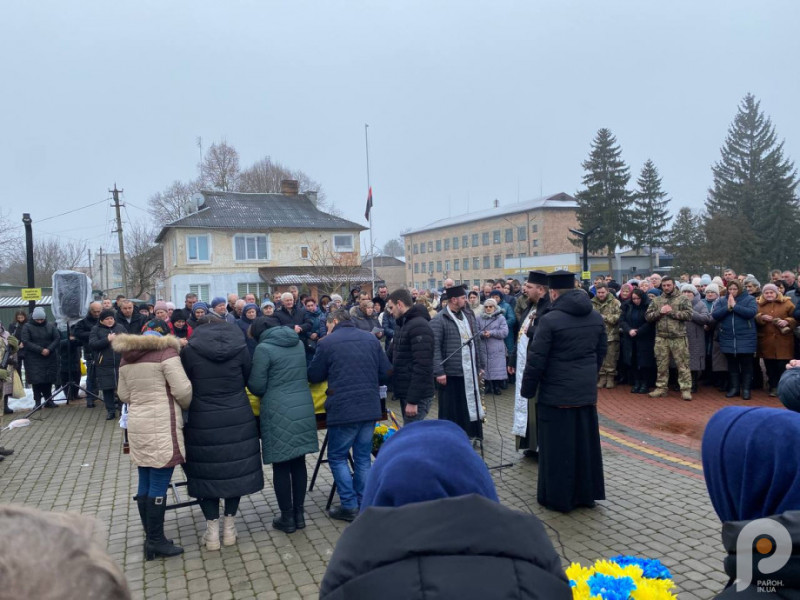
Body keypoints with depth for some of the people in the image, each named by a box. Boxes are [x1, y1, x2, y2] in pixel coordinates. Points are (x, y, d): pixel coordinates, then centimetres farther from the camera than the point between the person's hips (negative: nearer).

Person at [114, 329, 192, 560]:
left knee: (145, 484, 13)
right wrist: (186, 406, 7)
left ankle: (150, 537, 23)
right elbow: (183, 390, -12)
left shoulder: (126, 359, 14)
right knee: (159, 486, -1)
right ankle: (156, 541, 5)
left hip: (137, 425, 7)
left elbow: (123, 395, 16)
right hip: (161, 426, -7)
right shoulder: (166, 353, -8)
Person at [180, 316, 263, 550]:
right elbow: (247, 378, 7)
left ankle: (212, 530, 15)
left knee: (206, 471, 10)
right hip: (238, 418, 2)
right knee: (236, 469, 13)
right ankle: (229, 526, 21)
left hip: (203, 421, -1)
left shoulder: (190, 350, -4)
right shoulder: (239, 346, 0)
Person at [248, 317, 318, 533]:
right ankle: (299, 514, 21)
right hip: (303, 408, 6)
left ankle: (287, 518, 15)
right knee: (298, 462, 13)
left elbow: (257, 387, -5)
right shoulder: (299, 343, 11)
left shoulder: (264, 349, -7)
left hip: (279, 413, -6)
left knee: (281, 466, 6)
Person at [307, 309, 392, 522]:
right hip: (370, 408, 5)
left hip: (343, 409, -5)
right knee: (363, 457, 15)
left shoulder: (327, 343, -4)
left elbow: (313, 376, 5)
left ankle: (349, 506, 10)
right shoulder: (371, 339, 7)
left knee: (337, 457, 12)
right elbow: (386, 372, 8)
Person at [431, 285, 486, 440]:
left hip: (470, 372, 6)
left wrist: (481, 365, 13)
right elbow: (435, 347, -15)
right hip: (451, 373, -6)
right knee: (451, 409, 4)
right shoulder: (439, 320, -11)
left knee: (471, 405, 14)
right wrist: (439, 371, -18)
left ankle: (470, 435, 28)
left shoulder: (469, 317, 12)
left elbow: (478, 342, 16)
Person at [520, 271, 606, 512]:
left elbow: (536, 359, -16)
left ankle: (558, 497, 15)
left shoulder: (550, 320, -17)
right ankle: (587, 493, 29)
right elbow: (601, 352, 13)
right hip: (587, 392, 6)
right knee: (586, 443, 16)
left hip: (556, 393, -6)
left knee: (557, 446, 5)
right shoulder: (596, 317, 4)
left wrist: (527, 390, -4)